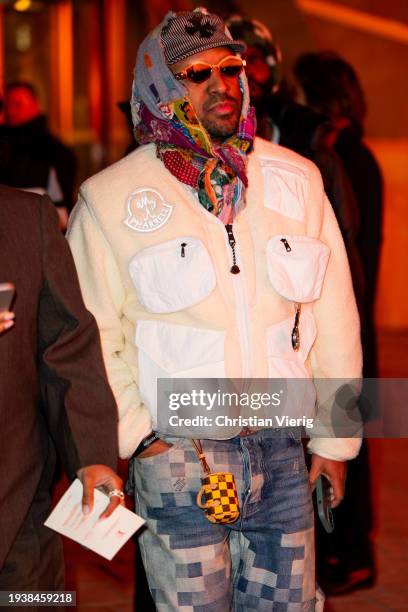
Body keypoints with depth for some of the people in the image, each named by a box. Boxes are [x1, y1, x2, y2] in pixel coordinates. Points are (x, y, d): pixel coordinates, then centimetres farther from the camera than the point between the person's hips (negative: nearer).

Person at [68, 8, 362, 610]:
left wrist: (335, 440, 8)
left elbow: (333, 318, 8)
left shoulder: (296, 179, 4)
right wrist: (134, 433, -8)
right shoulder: (111, 199, -3)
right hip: (176, 455, -2)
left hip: (284, 451, 3)